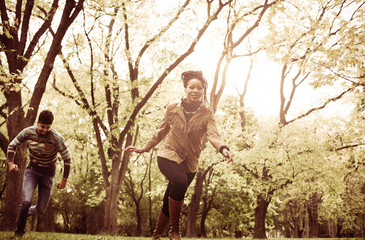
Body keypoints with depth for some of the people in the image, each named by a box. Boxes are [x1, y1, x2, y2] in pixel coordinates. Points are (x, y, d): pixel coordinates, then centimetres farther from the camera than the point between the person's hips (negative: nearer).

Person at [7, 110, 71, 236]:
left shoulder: (57, 138, -24)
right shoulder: (28, 132, -16)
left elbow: (67, 158, -13)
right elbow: (12, 145, -2)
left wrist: (64, 180, -10)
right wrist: (11, 163, -18)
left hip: (48, 175, 0)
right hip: (32, 170, 0)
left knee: (40, 209, 7)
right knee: (26, 201, -22)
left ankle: (29, 211, 43)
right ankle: (19, 231, 0)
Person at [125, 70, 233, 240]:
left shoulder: (207, 114, -4)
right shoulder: (172, 108, -3)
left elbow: (213, 134, -21)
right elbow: (162, 131, 10)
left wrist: (223, 148, -41)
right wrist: (144, 148, 11)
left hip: (189, 161, 2)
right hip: (168, 155, -2)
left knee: (169, 203, 7)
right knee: (180, 181, -34)